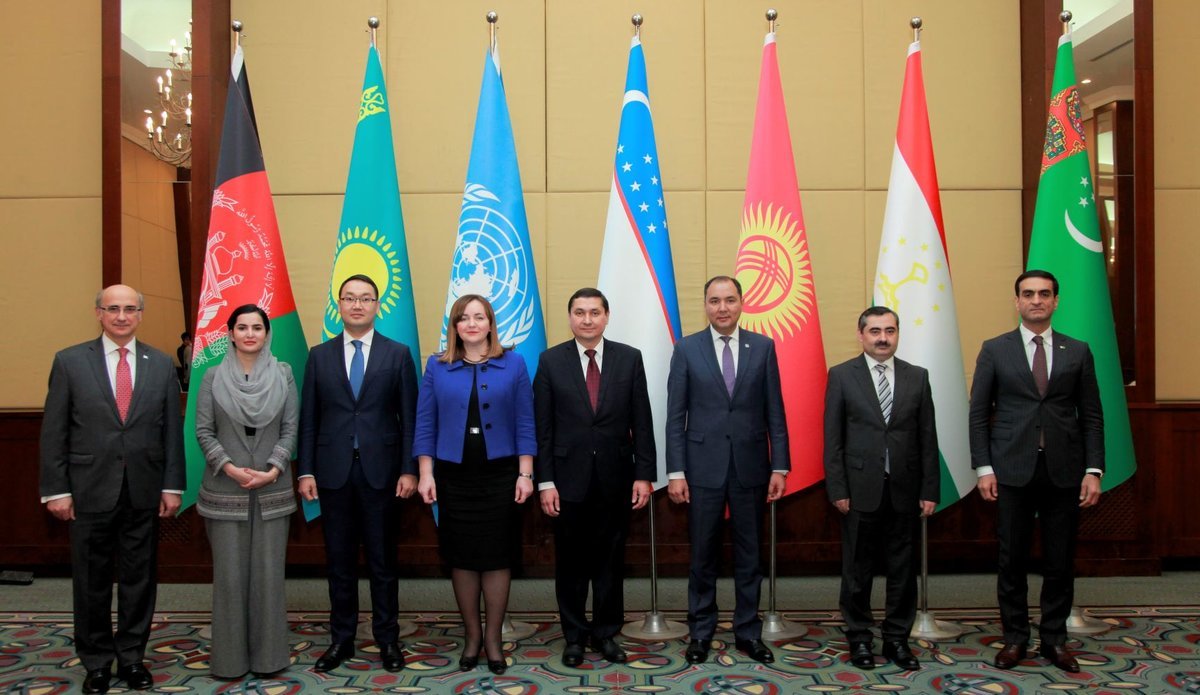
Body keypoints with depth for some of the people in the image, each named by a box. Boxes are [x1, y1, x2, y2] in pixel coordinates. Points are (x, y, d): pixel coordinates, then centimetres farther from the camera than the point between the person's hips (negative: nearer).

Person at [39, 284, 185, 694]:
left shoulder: (161, 365, 5)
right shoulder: (70, 361, 0)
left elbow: (172, 429, 5)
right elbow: (53, 431, -1)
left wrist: (172, 486, 1)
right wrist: (56, 489, -5)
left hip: (144, 493, 2)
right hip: (90, 491, -1)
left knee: (140, 579, 9)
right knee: (91, 582, 8)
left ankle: (131, 656, 25)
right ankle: (96, 661, 24)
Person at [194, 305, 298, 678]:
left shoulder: (283, 374, 3)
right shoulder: (213, 376, 3)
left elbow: (290, 429, 2)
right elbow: (203, 430, 1)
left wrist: (273, 470, -11)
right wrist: (230, 468, -12)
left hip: (272, 489, 0)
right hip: (225, 490, 0)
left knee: (268, 571, 4)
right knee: (229, 573, 3)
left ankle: (268, 653, 15)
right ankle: (230, 656, 16)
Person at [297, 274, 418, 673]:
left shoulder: (398, 354, 2)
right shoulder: (319, 356, 7)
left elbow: (409, 417, 0)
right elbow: (308, 419, 6)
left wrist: (408, 470, -6)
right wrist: (306, 471, 0)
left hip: (380, 471, -1)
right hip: (333, 471, 2)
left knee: (382, 560, 7)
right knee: (339, 560, 9)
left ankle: (387, 639, 19)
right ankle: (341, 639, 21)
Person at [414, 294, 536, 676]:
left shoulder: (513, 364, 2)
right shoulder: (436, 367, 4)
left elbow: (525, 423, 0)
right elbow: (425, 425, 4)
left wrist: (525, 474, -5)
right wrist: (426, 474, -3)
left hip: (500, 476, -1)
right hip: (454, 477, 1)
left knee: (497, 556, 4)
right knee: (461, 557, 8)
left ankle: (493, 637, 18)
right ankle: (472, 634, 23)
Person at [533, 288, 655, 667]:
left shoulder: (629, 358, 1)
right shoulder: (551, 360, -1)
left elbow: (641, 422, 1)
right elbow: (543, 427, -2)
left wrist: (644, 475, -3)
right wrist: (545, 481, -6)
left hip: (615, 479, 1)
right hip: (569, 478, 0)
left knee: (610, 560, 10)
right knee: (571, 561, 10)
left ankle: (607, 633, 25)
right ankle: (575, 635, 25)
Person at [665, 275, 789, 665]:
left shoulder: (763, 347, 3)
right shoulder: (686, 349, 0)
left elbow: (774, 412, 4)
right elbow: (676, 416, -1)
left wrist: (779, 466, -1)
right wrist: (675, 472, -6)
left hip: (750, 466, 1)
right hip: (703, 467, -1)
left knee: (749, 554, 10)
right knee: (703, 555, 8)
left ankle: (748, 632, 23)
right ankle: (701, 633, 21)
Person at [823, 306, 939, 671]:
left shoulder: (917, 377, 6)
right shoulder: (841, 376, -1)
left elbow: (927, 438, 5)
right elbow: (832, 439, -3)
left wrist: (930, 490, 1)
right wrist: (837, 490, -8)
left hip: (904, 490, 2)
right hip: (860, 489, -2)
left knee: (903, 569, 9)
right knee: (857, 570, 7)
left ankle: (897, 639, 22)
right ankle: (859, 638, 21)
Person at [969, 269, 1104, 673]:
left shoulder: (1077, 352, 7)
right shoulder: (995, 350, 3)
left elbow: (1091, 416, 6)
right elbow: (978, 413, 2)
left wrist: (1093, 470, -2)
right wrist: (983, 467, -5)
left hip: (1065, 472, 1)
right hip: (1012, 471, -1)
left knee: (1060, 561, 7)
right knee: (1012, 560, 5)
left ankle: (1054, 639, 22)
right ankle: (1015, 638, 19)